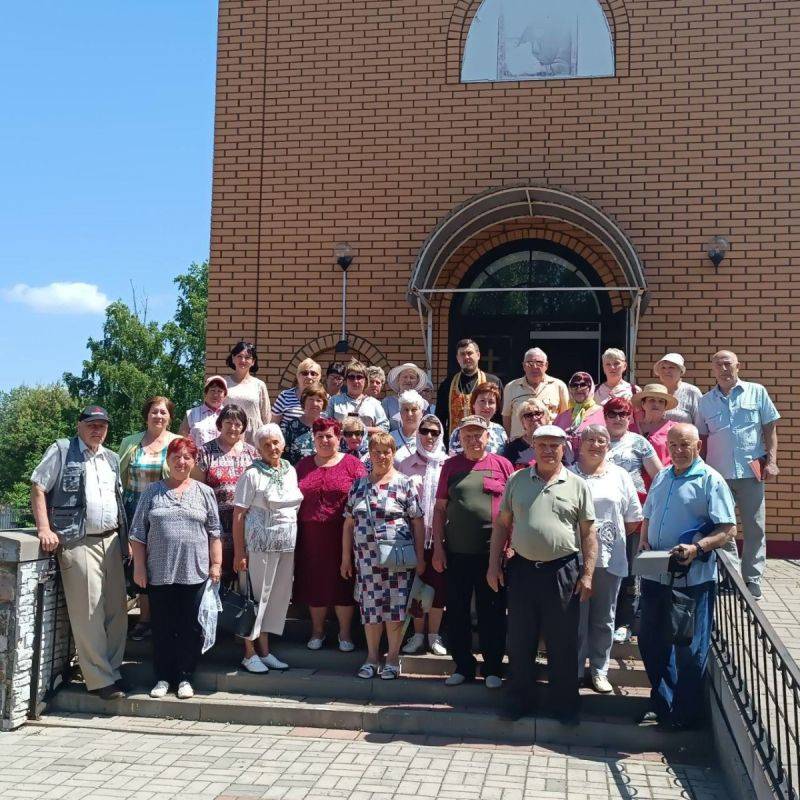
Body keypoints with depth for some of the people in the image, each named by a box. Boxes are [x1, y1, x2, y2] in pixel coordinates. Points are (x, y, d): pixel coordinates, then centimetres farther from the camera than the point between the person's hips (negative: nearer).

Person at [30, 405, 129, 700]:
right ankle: (100, 679, 1)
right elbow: (38, 488, -4)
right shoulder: (62, 451, 0)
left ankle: (111, 669, 17)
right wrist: (44, 529, -14)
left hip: (111, 540, 6)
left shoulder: (112, 458, 18)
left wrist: (125, 538, 15)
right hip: (78, 543, -6)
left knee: (116, 610, 6)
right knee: (89, 613, -5)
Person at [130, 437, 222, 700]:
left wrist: (216, 564, 1)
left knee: (190, 627, 4)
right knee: (162, 627, 7)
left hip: (194, 572, 0)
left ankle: (185, 678, 15)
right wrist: (139, 567, 1)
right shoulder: (153, 491, 7)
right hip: (159, 573, 0)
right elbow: (138, 533, 6)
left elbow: (214, 533, 8)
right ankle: (163, 677, 19)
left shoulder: (204, 492, 7)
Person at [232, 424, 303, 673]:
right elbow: (238, 514, -9)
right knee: (257, 596, 1)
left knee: (280, 596, 10)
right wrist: (239, 552, -13)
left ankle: (264, 650, 22)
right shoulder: (252, 474, -8)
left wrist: (296, 541, 9)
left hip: (287, 544, 6)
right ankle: (249, 653, 12)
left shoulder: (291, 471, 9)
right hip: (260, 544, -6)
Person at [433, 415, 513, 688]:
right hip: (456, 552, 2)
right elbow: (440, 508, 8)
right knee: (457, 611, 9)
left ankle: (493, 668, 20)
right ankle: (462, 666, 23)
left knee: (492, 612, 7)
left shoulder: (502, 465, 1)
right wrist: (438, 546, 2)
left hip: (492, 553, -2)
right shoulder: (451, 466, 6)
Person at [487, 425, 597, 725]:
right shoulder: (517, 480, 6)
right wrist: (494, 564, 3)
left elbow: (589, 532, 2)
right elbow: (501, 523, 8)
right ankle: (520, 699, 24)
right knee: (520, 640, 10)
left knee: (562, 643, 7)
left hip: (563, 572, -2)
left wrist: (587, 574, -4)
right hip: (522, 569, 2)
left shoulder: (577, 485, 1)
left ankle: (565, 704, 21)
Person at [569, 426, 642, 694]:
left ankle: (599, 669, 24)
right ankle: (574, 670, 17)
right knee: (576, 618, 5)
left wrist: (613, 538, 4)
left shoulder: (619, 476, 6)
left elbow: (634, 519, 9)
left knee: (603, 619, 12)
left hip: (609, 559, 2)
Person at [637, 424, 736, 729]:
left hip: (693, 579, -6)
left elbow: (727, 530, -13)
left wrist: (697, 548, -27)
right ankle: (661, 702, 33)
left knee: (689, 649, 5)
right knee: (651, 641, 15)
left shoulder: (711, 480, -9)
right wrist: (644, 541, 3)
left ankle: (685, 713, 21)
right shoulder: (661, 477, 12)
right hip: (654, 575, 7)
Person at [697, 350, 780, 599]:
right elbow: (702, 439, 12)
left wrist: (771, 461, -5)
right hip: (718, 474, 2)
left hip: (751, 471, -2)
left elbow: (770, 429, 5)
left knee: (755, 528, 3)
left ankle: (752, 582, 12)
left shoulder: (756, 392, 5)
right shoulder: (706, 401, 10)